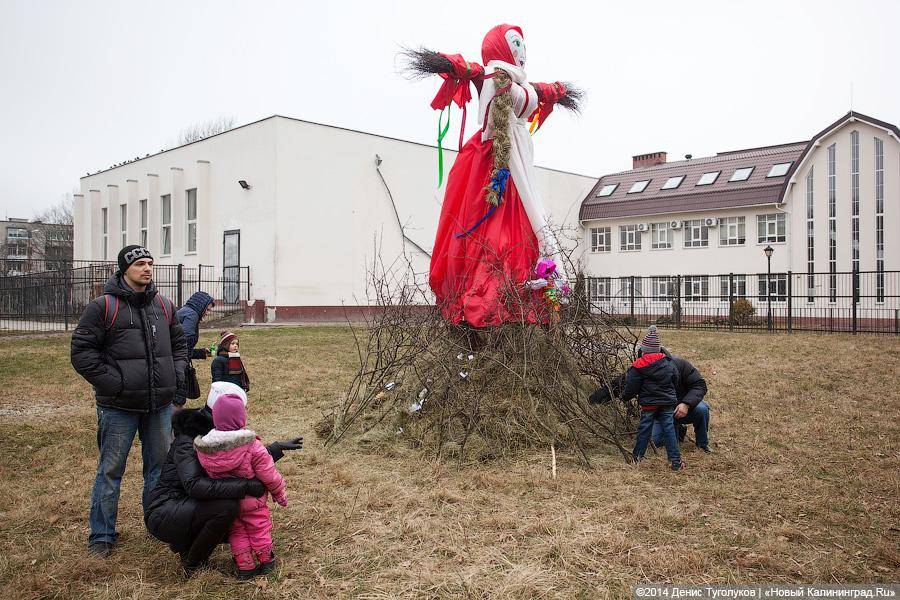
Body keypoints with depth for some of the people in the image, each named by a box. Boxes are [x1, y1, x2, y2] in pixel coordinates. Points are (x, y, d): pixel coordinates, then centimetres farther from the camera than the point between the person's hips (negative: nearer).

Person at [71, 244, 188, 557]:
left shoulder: (164, 306, 9)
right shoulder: (102, 306, -8)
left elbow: (179, 343, 20)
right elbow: (82, 352, -8)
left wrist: (176, 376, 5)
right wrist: (113, 383, -14)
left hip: (160, 404, 5)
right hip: (119, 406, -5)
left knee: (160, 465, 14)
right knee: (110, 470, 5)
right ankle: (102, 536, 19)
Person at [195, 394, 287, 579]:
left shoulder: (202, 448, -16)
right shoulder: (252, 446, -27)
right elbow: (268, 474, -17)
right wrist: (280, 493, -1)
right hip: (251, 500, -3)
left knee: (236, 531, 22)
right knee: (259, 528, 19)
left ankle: (244, 565, 26)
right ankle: (266, 560, 34)